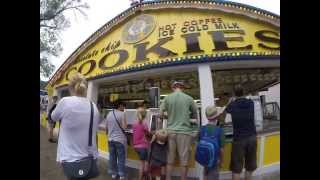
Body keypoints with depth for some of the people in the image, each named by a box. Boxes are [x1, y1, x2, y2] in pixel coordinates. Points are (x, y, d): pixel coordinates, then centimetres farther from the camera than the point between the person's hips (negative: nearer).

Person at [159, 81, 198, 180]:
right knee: (184, 160, 10)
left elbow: (161, 114, -1)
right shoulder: (189, 98, -3)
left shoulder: (167, 98, -1)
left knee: (170, 159, 15)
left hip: (171, 131, 2)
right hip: (184, 131, -2)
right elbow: (195, 115, 6)